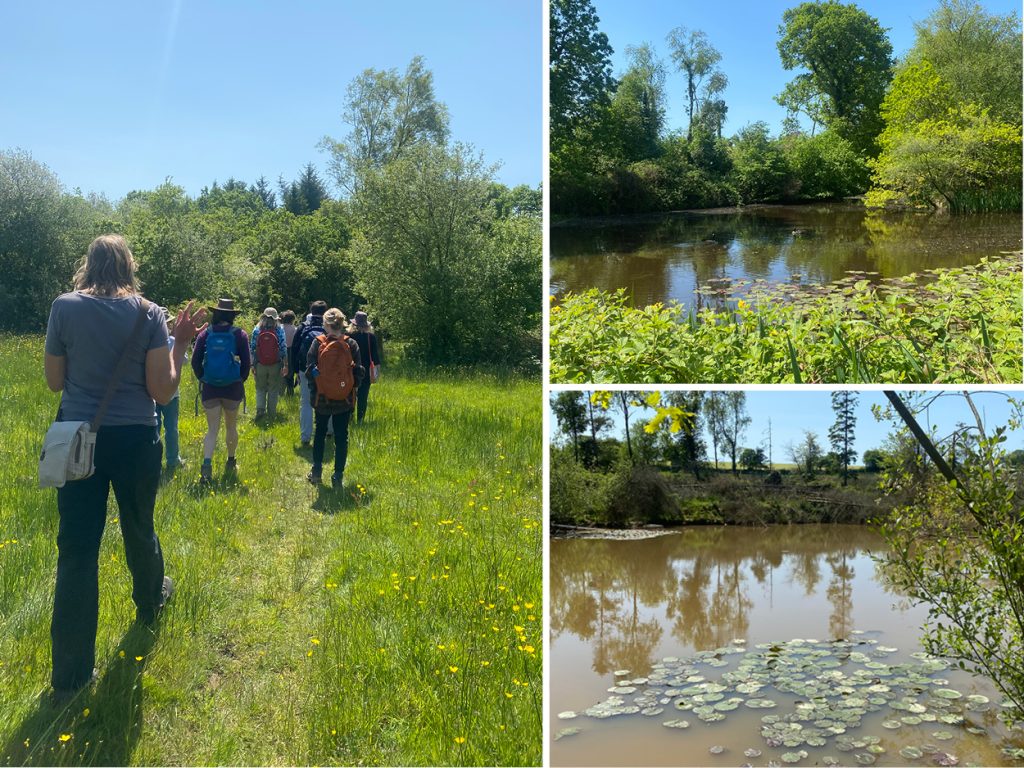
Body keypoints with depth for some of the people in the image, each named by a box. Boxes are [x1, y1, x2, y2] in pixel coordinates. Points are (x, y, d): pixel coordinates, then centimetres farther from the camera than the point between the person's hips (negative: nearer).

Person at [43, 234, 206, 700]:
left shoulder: (64, 308, -4)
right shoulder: (148, 313, -6)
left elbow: (54, 382, 4)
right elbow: (162, 392, -8)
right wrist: (180, 344, 3)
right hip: (135, 439, 0)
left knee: (77, 547, 2)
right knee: (139, 529, 22)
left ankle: (70, 674, 4)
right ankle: (151, 601, 51)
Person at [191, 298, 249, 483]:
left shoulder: (205, 335, -2)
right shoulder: (240, 335, -4)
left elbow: (195, 361, -3)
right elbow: (246, 362, -4)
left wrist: (202, 378, 11)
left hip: (209, 387, 1)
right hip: (233, 388, 0)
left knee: (212, 429, 3)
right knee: (231, 426, 17)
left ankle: (207, 464, -18)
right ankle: (231, 462, 31)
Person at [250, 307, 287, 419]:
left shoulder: (256, 330, -2)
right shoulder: (280, 330, -6)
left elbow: (252, 348, -1)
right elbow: (283, 349, -8)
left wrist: (252, 364, 5)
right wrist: (285, 365, -4)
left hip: (260, 365, 1)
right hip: (275, 365, -1)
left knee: (260, 388, 14)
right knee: (273, 389, 9)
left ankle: (260, 409, -1)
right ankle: (271, 412, 11)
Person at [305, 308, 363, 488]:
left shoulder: (318, 343, -9)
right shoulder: (351, 345, -7)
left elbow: (310, 370, -7)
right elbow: (358, 372, -4)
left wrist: (313, 389, 7)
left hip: (322, 398, 0)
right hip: (345, 399, 0)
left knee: (320, 433, 17)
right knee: (341, 436, 8)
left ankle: (316, 472, 20)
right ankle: (338, 476, 9)